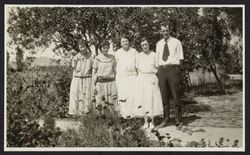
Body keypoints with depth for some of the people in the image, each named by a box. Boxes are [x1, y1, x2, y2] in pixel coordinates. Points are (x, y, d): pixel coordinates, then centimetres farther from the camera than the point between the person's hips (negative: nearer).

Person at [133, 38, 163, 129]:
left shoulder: (154, 55, 2)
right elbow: (138, 68, 13)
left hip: (152, 79, -1)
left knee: (152, 99, -4)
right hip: (141, 79, 2)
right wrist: (142, 76, 2)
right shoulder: (139, 56, 6)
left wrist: (154, 78, -7)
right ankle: (146, 122, 6)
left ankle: (152, 122, 5)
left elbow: (157, 68, 4)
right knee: (143, 100, -1)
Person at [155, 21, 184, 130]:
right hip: (161, 70, 4)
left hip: (173, 69, -4)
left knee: (175, 96, -2)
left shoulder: (176, 42, 4)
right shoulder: (159, 44, 15)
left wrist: (175, 69, -6)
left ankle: (178, 122, 6)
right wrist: (159, 70, 6)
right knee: (164, 96, 7)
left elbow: (180, 58, 4)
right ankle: (165, 120, 16)